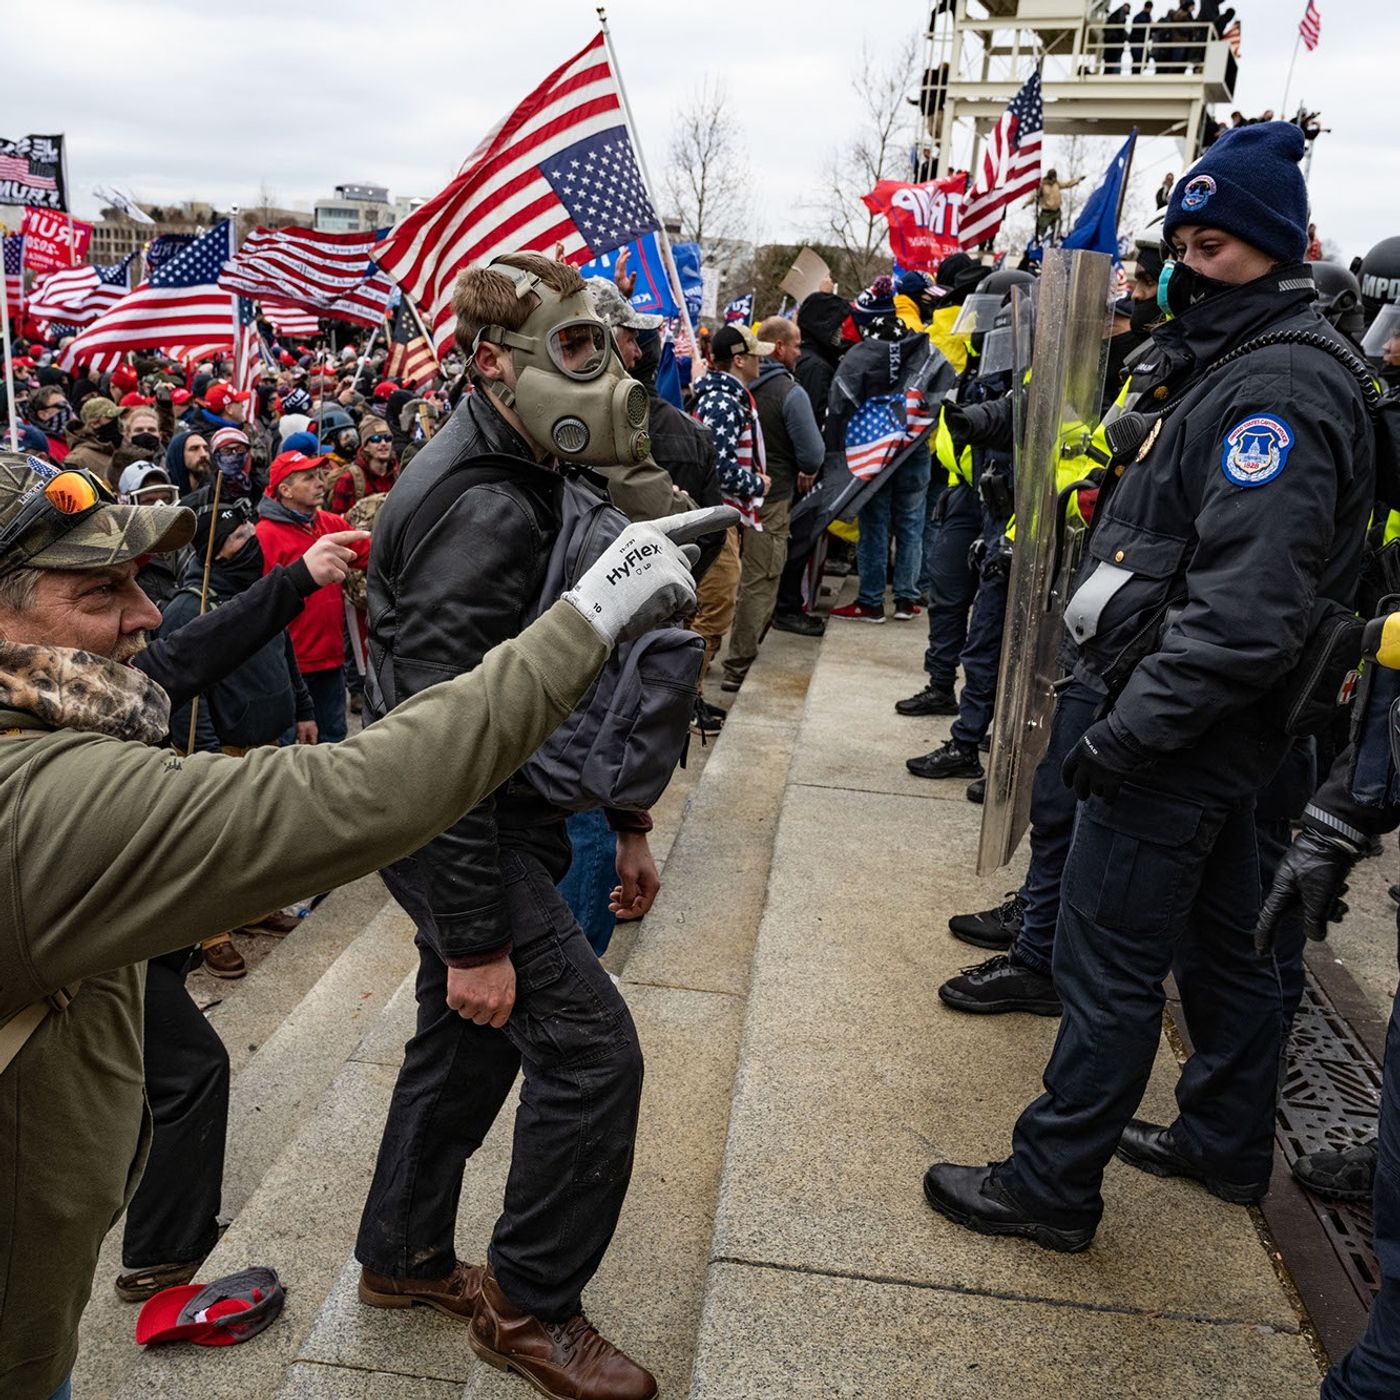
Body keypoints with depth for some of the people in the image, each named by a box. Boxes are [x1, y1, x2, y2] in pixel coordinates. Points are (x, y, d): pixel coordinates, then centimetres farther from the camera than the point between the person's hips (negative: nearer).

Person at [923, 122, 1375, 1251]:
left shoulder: (1280, 389, -20)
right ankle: (1230, 1145, 39)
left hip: (1186, 733, -11)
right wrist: (1130, 709, 16)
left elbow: (1245, 612, -29)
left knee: (1109, 962, -1)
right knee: (1217, 938, 21)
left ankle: (1052, 1186, 13)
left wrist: (1128, 732, -24)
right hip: (1210, 728, 11)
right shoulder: (1236, 364, 14)